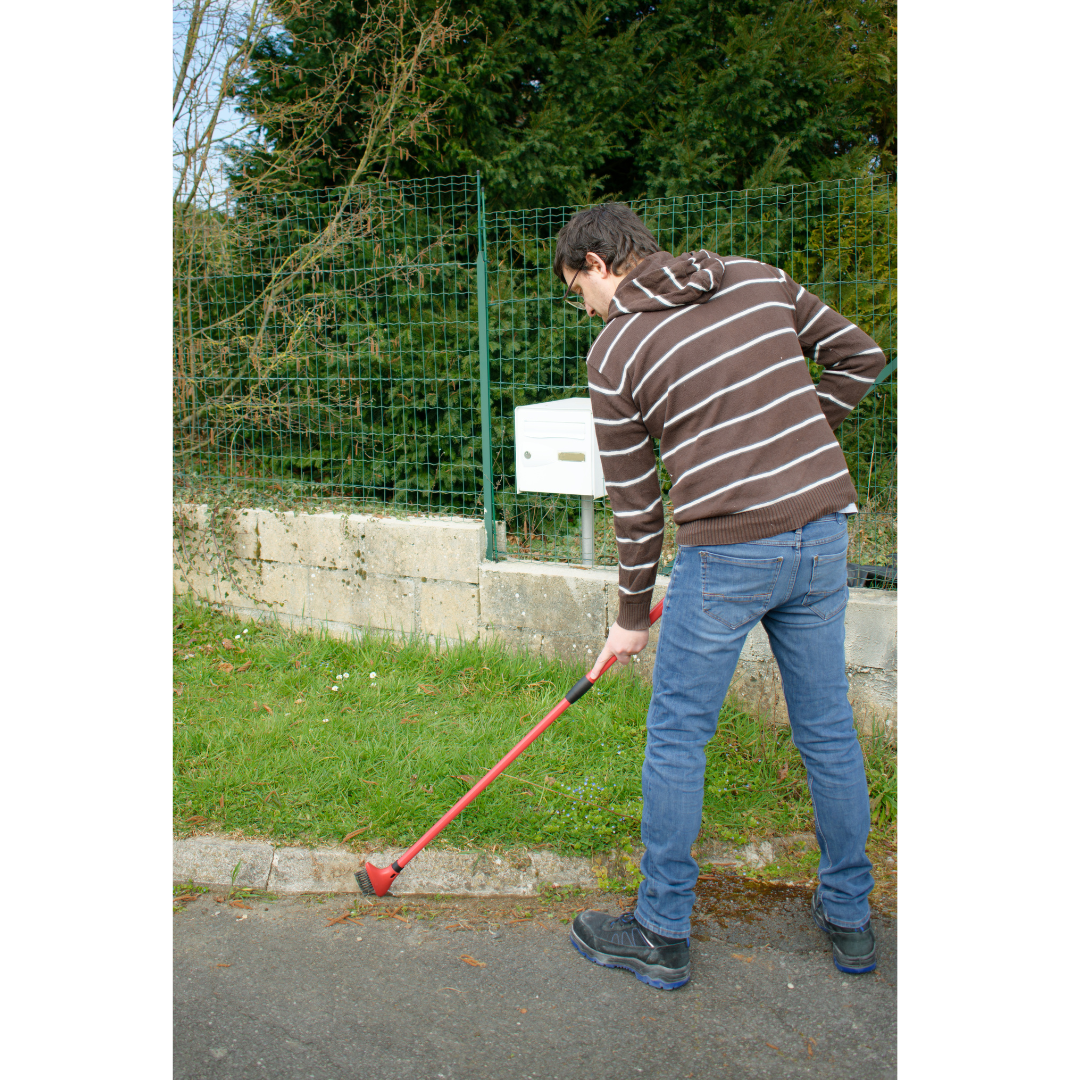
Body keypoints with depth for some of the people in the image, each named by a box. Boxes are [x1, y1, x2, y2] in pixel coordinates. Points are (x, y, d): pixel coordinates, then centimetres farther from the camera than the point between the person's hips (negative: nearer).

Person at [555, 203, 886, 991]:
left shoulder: (614, 351, -3)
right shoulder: (756, 277, 9)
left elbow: (634, 499, 1)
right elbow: (859, 355, 13)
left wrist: (632, 616, 12)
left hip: (729, 549, -5)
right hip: (824, 527, 6)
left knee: (676, 737, 9)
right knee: (828, 729, 17)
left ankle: (662, 933, 22)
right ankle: (850, 918, 32)